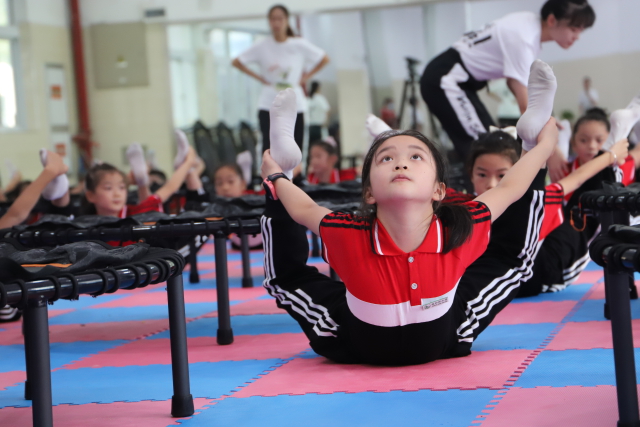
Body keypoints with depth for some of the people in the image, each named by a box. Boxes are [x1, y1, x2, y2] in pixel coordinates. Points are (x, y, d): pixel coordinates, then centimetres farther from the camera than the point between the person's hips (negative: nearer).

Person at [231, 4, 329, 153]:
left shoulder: (299, 45, -1)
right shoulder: (262, 47, -2)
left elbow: (324, 59, 11)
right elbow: (236, 62, 7)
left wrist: (306, 76, 3)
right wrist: (258, 77, 0)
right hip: (268, 106, -1)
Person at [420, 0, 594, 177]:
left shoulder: (532, 25, 1)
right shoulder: (523, 38, -26)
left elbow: (513, 81, 11)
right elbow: (526, 106, -28)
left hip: (458, 81, 10)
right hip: (444, 79, -10)